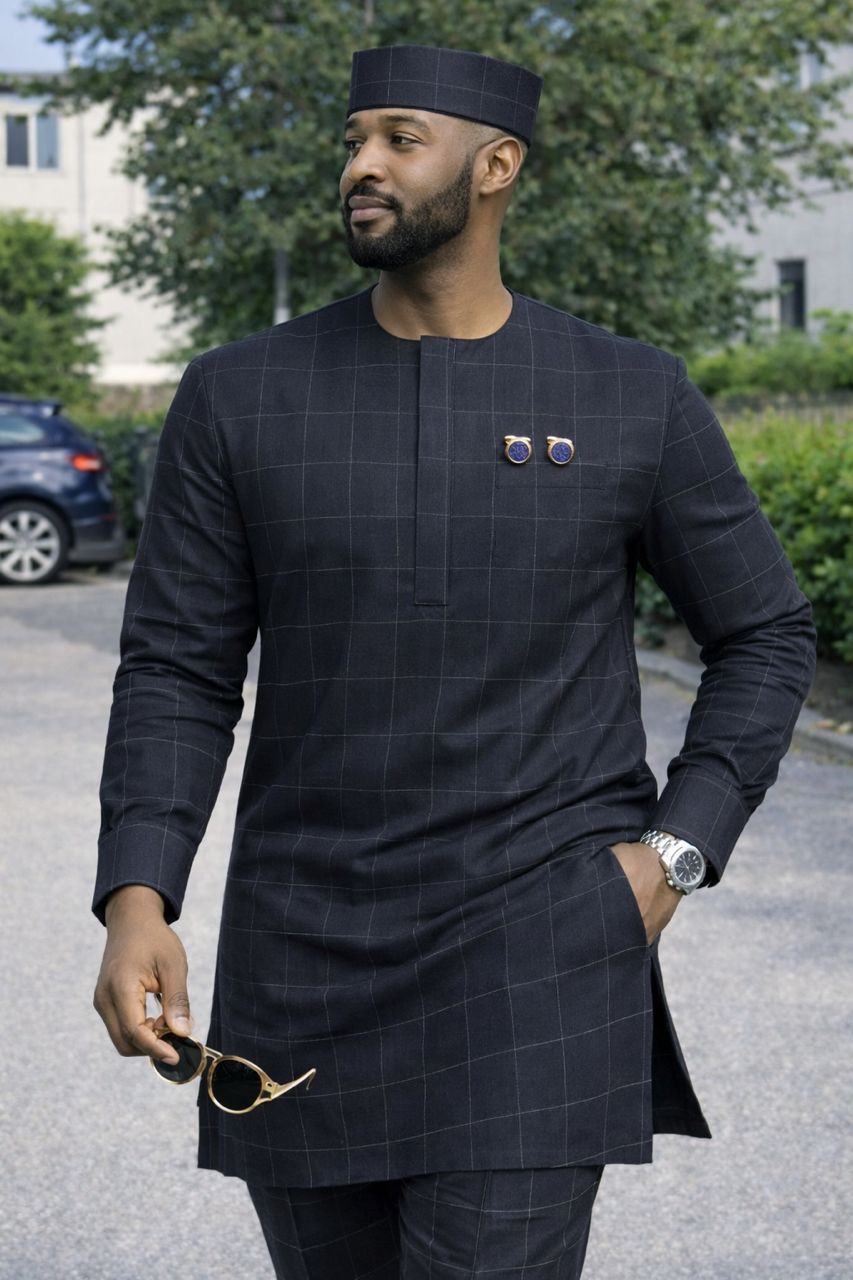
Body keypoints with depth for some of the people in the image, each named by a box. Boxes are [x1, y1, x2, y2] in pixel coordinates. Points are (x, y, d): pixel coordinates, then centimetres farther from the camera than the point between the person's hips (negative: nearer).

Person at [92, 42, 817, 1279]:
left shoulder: (636, 399, -1)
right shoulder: (239, 397, 1)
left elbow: (766, 634, 9)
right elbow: (177, 673, 1)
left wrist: (673, 853, -3)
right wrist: (137, 902, -14)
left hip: (540, 951, -2)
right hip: (306, 959, 3)